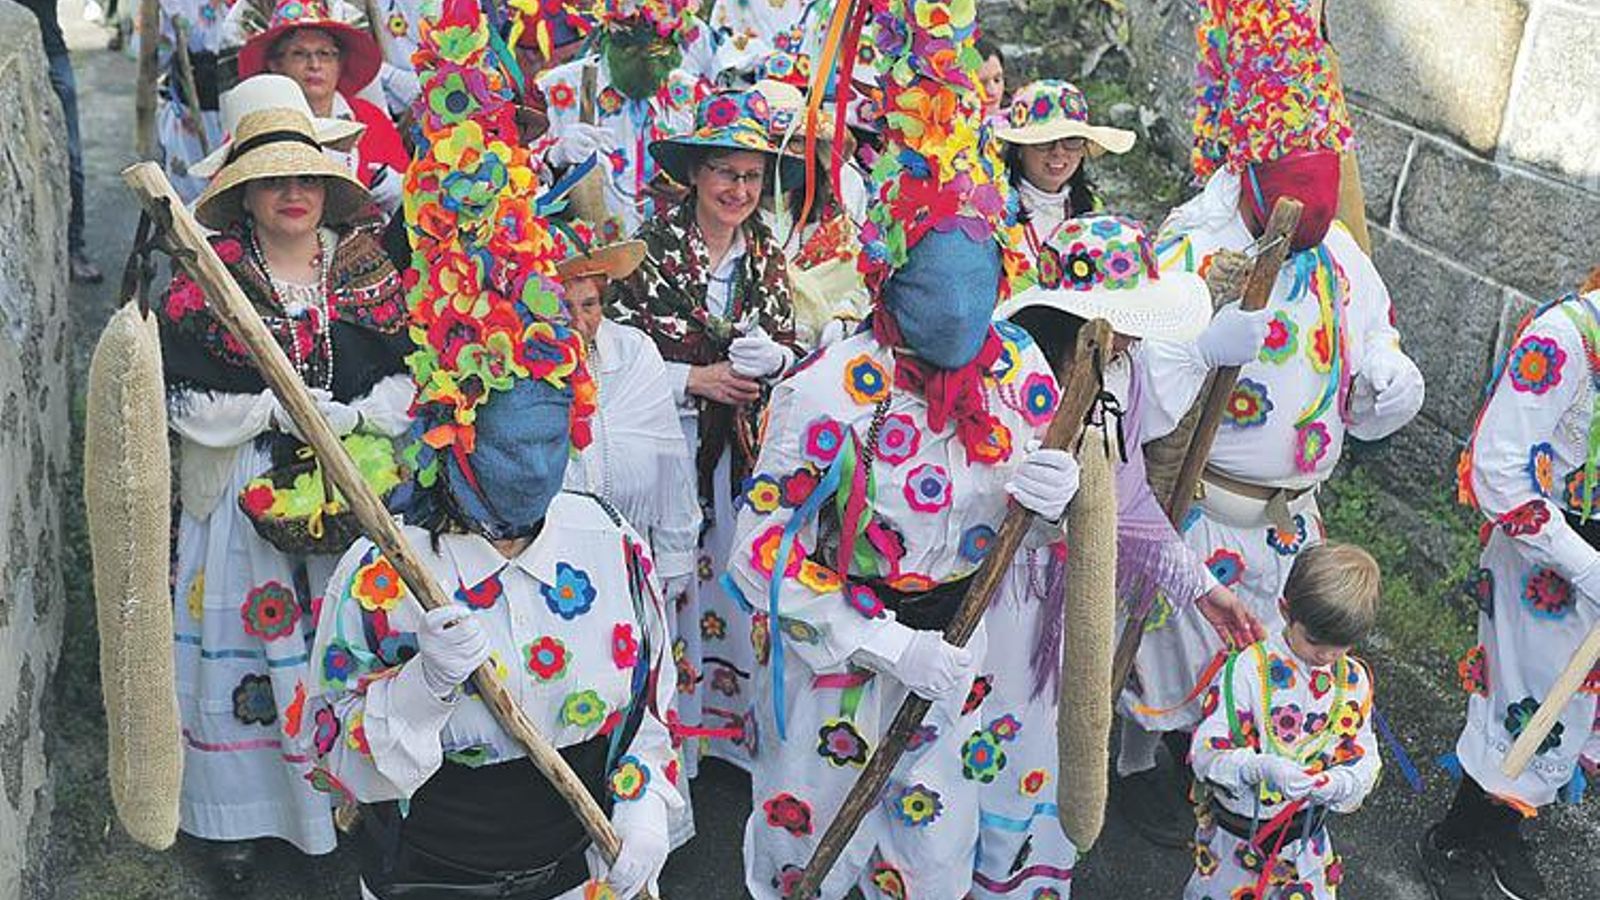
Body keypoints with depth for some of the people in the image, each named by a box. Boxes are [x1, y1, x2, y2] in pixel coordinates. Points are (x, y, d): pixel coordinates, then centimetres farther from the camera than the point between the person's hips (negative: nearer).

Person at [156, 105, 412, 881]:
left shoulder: (368, 271, 5)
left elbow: (411, 374, 2)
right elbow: (183, 396, -7)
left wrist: (348, 420, -15)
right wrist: (281, 411, -16)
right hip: (244, 497, -1)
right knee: (244, 645, 4)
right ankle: (240, 811, 21)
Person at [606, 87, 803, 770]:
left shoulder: (767, 259, 9)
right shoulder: (651, 248, -5)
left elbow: (791, 356, 13)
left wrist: (771, 357, -10)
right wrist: (695, 378, -12)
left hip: (744, 451, 4)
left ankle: (735, 727, 19)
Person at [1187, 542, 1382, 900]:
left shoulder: (1354, 680, -5)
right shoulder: (1248, 669, -20)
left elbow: (1364, 762, -3)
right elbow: (1206, 752, -22)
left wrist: (1334, 784, -25)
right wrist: (1261, 767, -41)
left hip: (1306, 833, 3)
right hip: (1235, 831, -3)